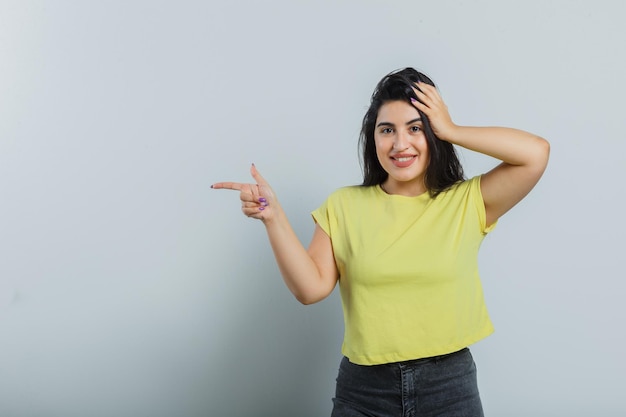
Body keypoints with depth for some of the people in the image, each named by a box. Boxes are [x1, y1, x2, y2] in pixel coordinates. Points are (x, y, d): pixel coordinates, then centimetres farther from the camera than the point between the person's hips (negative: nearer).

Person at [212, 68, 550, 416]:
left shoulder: (467, 202, -1)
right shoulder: (344, 206, 2)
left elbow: (537, 153, -12)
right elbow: (312, 287, -7)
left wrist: (450, 131, -8)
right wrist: (273, 216, -17)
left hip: (449, 386, 0)